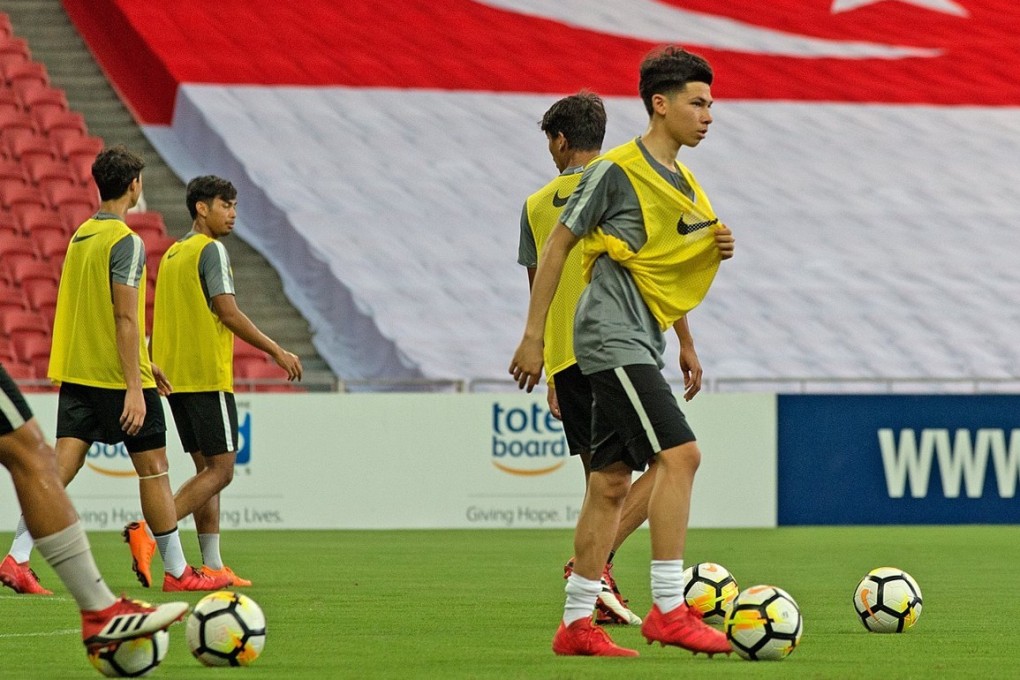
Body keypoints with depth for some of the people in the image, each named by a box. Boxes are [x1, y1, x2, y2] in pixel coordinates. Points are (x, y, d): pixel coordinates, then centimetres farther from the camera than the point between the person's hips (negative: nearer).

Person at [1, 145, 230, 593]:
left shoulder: (80, 236, 13)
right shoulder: (126, 242, -14)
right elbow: (125, 317, -20)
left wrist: (144, 363, 29)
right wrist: (135, 386, -21)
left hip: (76, 372, 7)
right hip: (118, 376, -7)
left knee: (61, 466, 1)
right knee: (153, 469, 4)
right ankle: (177, 571, 11)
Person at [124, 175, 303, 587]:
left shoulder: (172, 254, 18)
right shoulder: (211, 250, -9)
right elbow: (228, 312, -15)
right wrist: (277, 352, -10)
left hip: (175, 377, 9)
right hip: (207, 375, -9)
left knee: (207, 468, 11)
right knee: (220, 469, -7)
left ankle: (212, 565, 6)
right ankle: (148, 531, -20)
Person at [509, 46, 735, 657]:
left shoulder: (684, 184, 16)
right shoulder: (618, 171, -9)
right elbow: (557, 246, -6)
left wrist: (715, 254, 4)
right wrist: (534, 337, -9)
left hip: (642, 346, 9)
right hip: (612, 338, -9)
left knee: (611, 483, 9)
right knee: (680, 453, -19)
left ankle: (577, 623, 12)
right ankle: (669, 608, -19)